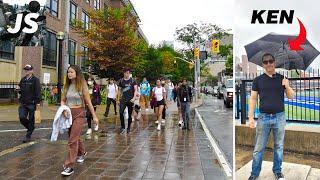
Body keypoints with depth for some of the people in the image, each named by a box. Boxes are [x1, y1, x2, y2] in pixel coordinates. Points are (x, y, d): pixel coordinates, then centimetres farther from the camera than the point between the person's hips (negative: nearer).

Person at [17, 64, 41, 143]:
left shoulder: (35, 80, -5)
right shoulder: (23, 79, 13)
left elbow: (38, 92, -11)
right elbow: (20, 89, 25)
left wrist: (38, 103, -16)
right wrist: (19, 90, 1)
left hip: (31, 103, -5)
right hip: (23, 103, 5)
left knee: (31, 120, 3)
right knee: (22, 117, -4)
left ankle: (28, 136, 14)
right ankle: (30, 128, 25)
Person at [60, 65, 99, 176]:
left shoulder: (82, 86, -7)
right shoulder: (67, 86, 6)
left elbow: (88, 102, -5)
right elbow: (63, 100, 13)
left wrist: (94, 116, -3)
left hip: (79, 114, -6)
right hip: (68, 114, 6)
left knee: (73, 140, -10)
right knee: (75, 137, 21)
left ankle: (69, 166, -3)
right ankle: (82, 153, 47)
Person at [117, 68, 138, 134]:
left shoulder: (132, 80, 0)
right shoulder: (121, 81, 6)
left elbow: (136, 90, -4)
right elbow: (119, 90, 12)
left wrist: (134, 98, -16)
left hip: (130, 100, -1)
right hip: (123, 99, 1)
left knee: (130, 114, 6)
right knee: (121, 112, -16)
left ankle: (128, 128, 20)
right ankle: (122, 127, -3)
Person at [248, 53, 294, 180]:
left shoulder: (282, 78, 5)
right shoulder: (258, 80, 2)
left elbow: (291, 97, 7)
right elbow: (253, 99, 2)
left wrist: (287, 86, -14)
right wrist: (251, 117, -4)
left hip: (279, 117, 1)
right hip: (263, 117, -1)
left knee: (279, 146, 13)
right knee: (259, 148, 4)